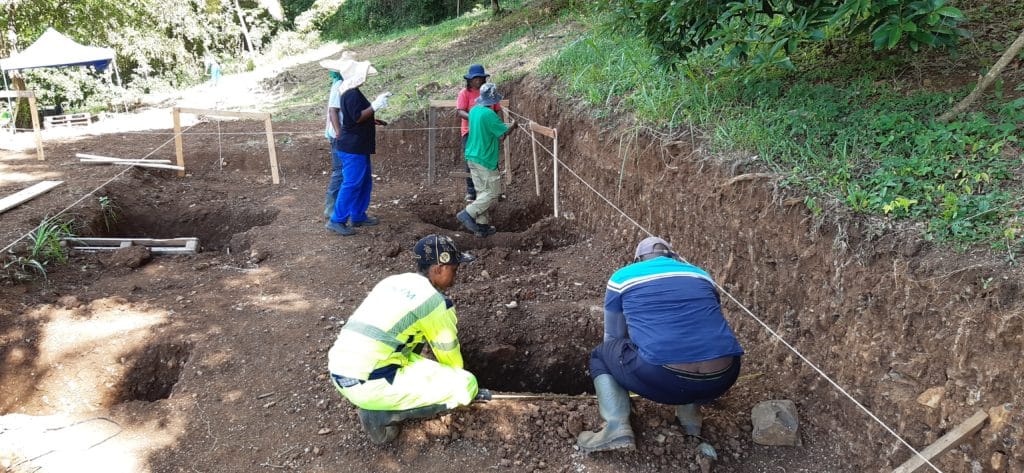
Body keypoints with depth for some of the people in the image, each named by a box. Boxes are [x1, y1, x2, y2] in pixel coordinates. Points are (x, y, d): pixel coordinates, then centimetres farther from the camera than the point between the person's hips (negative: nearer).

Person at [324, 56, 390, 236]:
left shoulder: (351, 93, 16)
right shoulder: (352, 94, -18)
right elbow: (357, 117, -24)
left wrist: (374, 120, 26)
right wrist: (375, 106, -22)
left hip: (358, 147, 11)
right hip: (353, 148, -11)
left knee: (365, 181, 16)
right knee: (351, 184, -8)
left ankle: (358, 216, 23)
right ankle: (336, 220, -4)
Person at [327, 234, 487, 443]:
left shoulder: (393, 281, 15)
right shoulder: (434, 301, -9)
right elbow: (451, 358, 3)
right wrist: (464, 387, 24)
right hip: (367, 384, -9)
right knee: (466, 385, -4)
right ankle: (380, 414, -3)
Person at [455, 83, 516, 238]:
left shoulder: (473, 110, 7)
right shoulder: (489, 114, -20)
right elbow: (504, 132, -12)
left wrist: (497, 137, 19)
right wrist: (513, 126, 8)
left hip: (472, 157, 9)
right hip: (485, 160, -9)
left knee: (482, 192, 13)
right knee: (493, 192, 2)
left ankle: (482, 226, 15)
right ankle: (467, 214, -4)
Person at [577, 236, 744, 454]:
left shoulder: (622, 277, 16)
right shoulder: (701, 275, 25)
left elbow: (613, 337, 27)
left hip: (663, 376, -4)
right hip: (722, 378, 4)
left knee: (600, 356, 24)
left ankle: (617, 425, 3)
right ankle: (689, 412, 19)